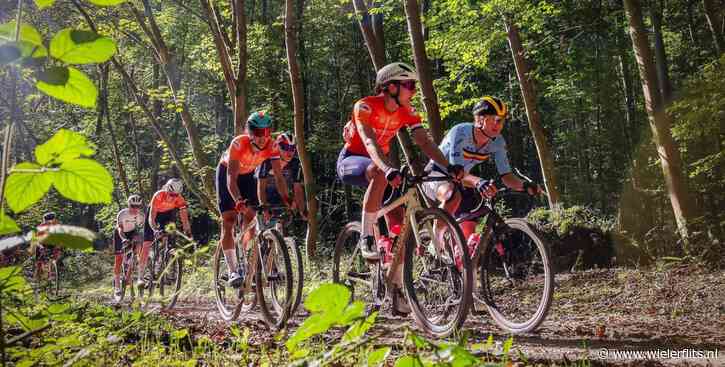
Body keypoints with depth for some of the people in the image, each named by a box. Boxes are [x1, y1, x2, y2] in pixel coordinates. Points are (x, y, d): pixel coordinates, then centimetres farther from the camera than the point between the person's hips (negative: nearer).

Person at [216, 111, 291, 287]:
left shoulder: (272, 146, -27)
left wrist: (286, 198, -41)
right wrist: (238, 200, -55)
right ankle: (232, 271, -15)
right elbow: (231, 178, -40)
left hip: (248, 175, 4)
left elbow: (278, 175, -26)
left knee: (251, 220, -7)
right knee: (228, 221, -13)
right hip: (227, 172, -3)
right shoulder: (238, 143, -36)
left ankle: (244, 265, 6)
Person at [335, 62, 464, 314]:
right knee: (380, 175, -41)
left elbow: (424, 142, -17)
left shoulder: (407, 112, -7)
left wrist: (448, 166, -34)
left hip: (380, 162, 5)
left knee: (398, 225, -8)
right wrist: (388, 169, -57)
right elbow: (369, 141, -40)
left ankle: (397, 290, 0)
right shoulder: (365, 107, -24)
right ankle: (367, 237, -28)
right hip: (351, 161, -5)